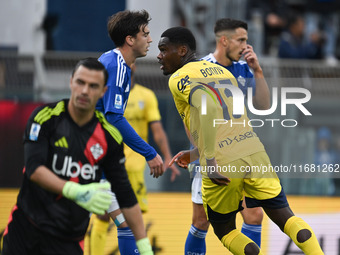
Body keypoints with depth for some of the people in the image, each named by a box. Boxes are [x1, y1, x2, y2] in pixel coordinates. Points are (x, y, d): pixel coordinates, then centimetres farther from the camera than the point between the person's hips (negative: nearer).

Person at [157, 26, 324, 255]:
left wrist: (208, 160, -23)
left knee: (224, 230, 15)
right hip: (254, 150, 5)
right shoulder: (222, 71, 23)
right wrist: (196, 153, 38)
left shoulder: (179, 78, 0)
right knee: (285, 217, 5)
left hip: (220, 166, -5)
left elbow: (207, 106, -21)